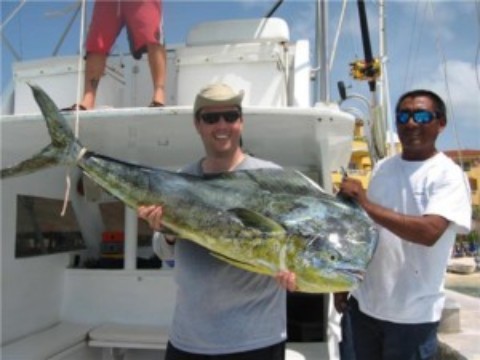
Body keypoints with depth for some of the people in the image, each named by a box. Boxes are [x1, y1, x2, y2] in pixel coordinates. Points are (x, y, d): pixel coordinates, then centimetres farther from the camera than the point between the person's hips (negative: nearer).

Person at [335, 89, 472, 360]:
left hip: (413, 314, -5)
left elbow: (429, 232, -27)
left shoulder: (449, 175, -11)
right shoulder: (383, 168, 6)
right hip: (364, 303, 5)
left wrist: (366, 204, -24)